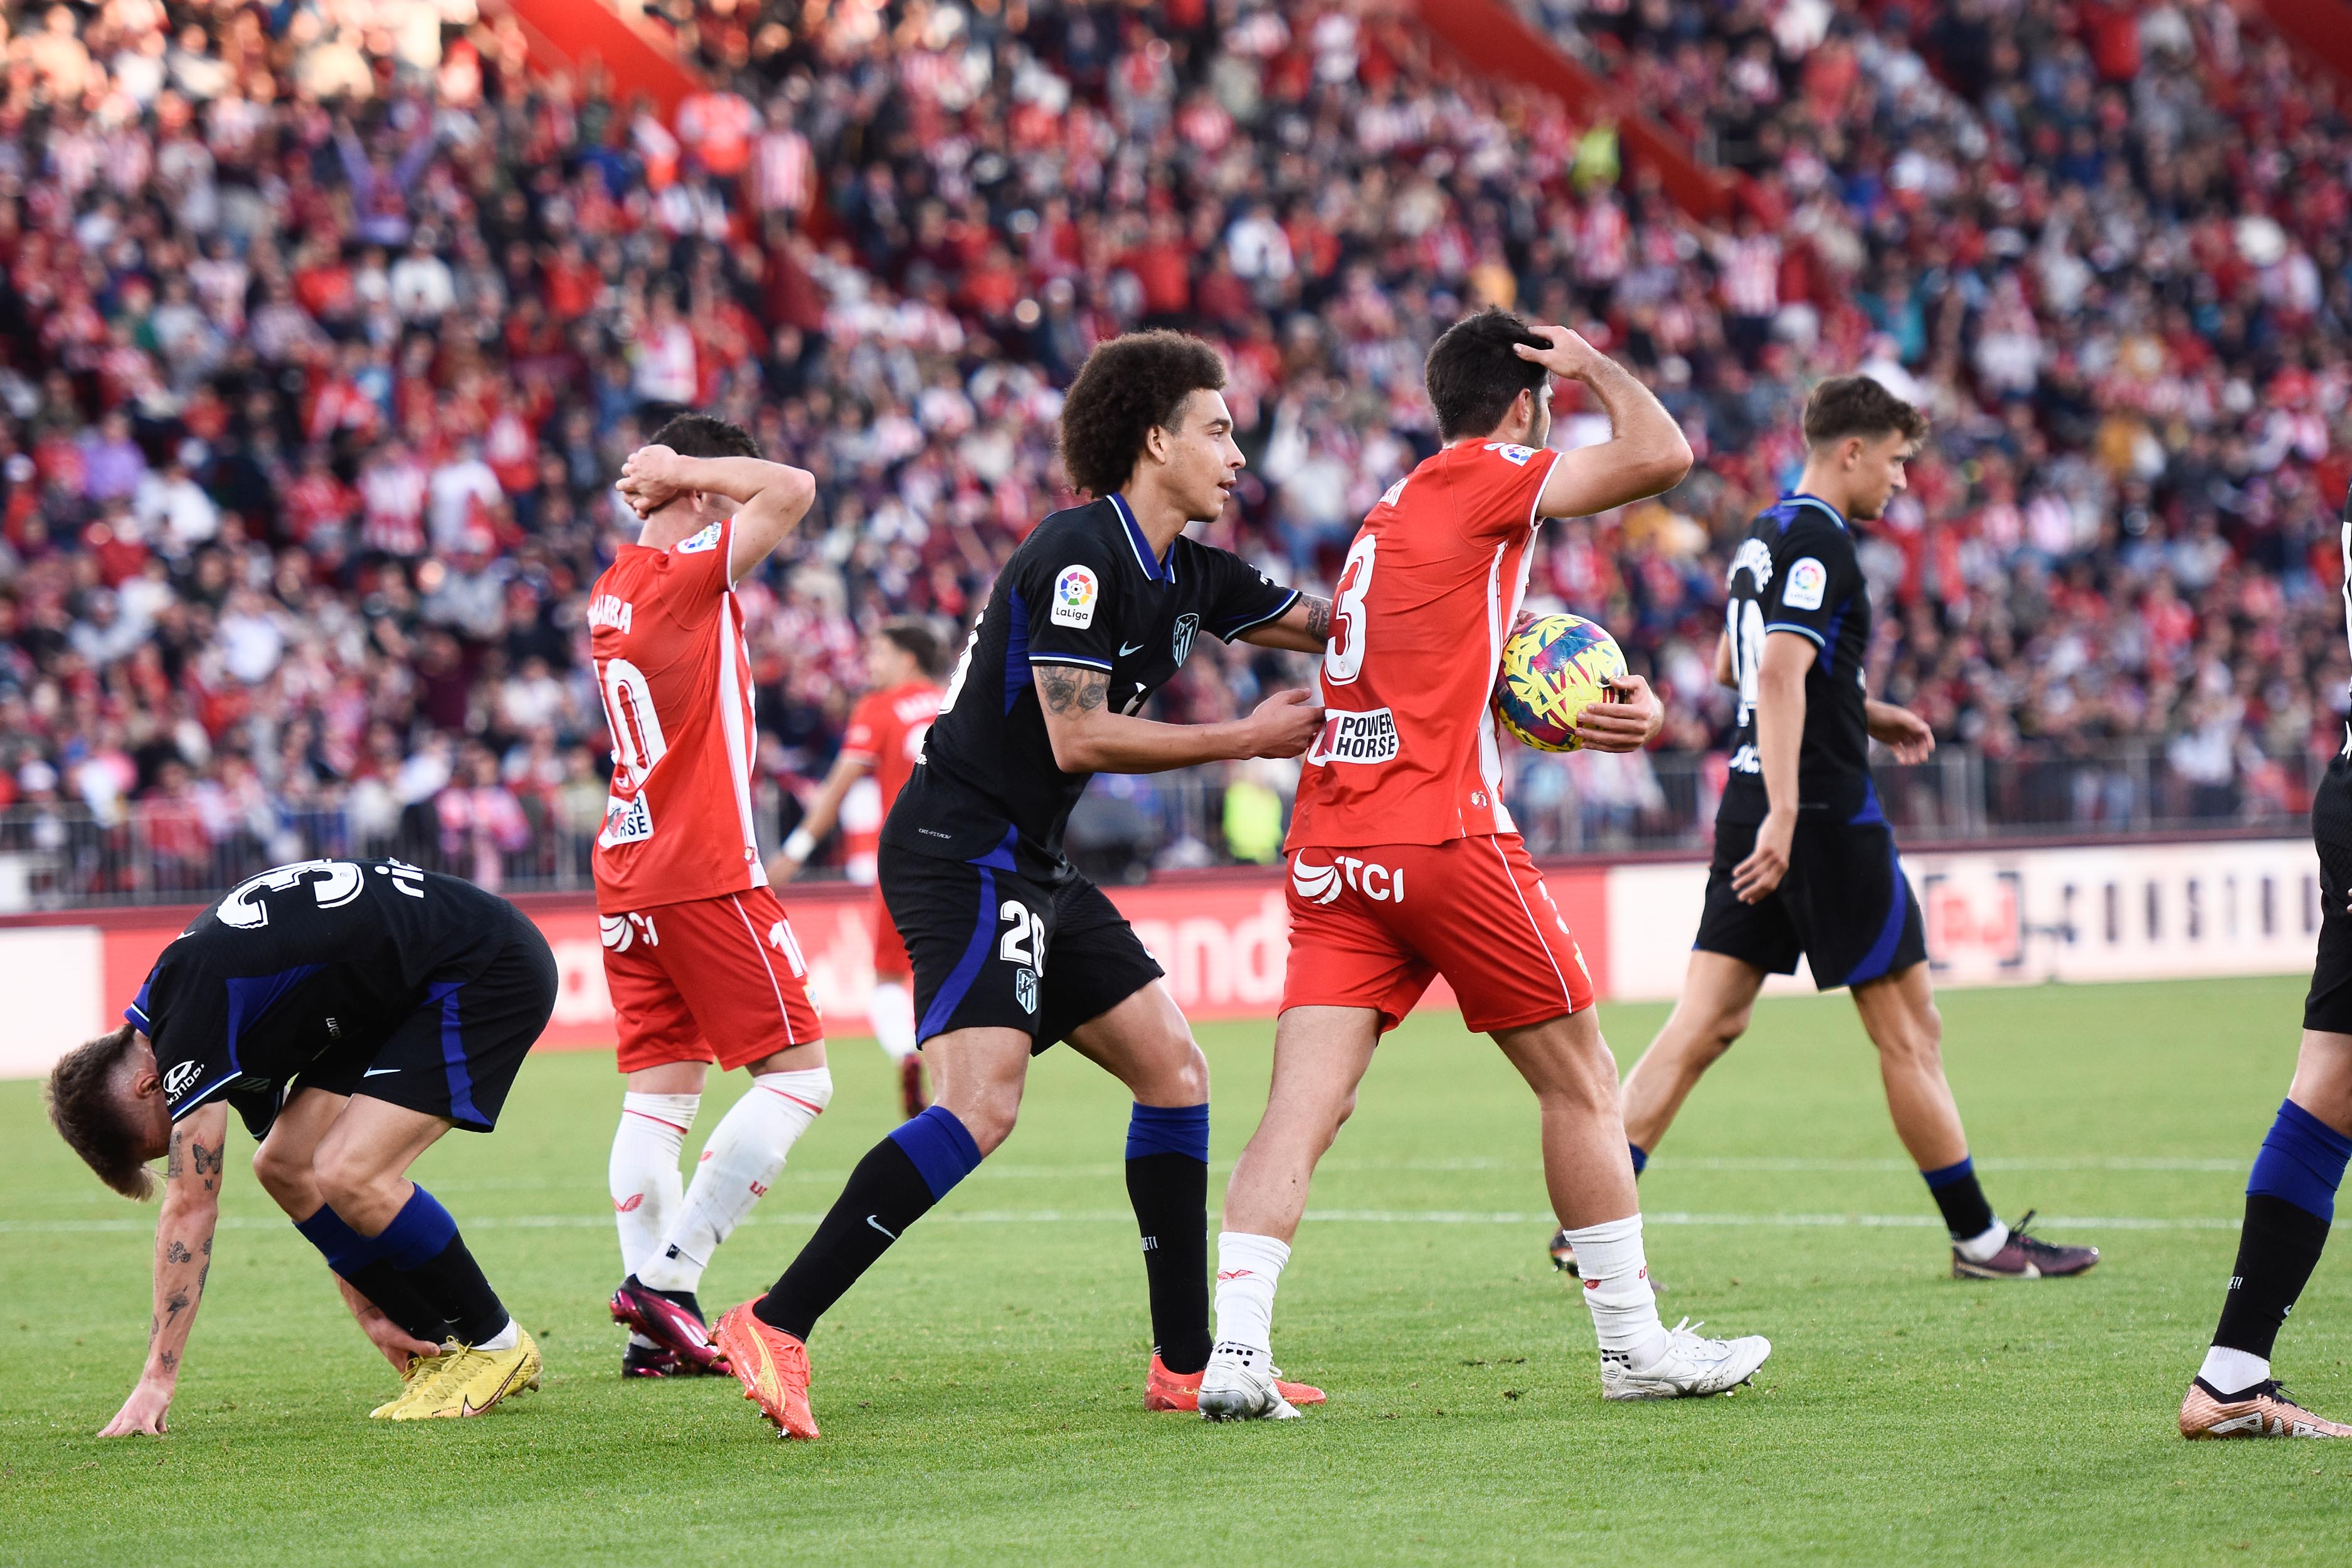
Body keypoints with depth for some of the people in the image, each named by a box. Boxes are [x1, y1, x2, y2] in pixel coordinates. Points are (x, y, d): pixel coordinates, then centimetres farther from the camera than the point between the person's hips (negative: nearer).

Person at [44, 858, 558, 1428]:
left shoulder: (192, 1003, -21)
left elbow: (190, 1207, -21)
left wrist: (157, 1380, -17)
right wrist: (369, 1311, 10)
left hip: (490, 970, -10)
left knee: (350, 1174, -20)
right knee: (284, 1165, 4)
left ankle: (496, 1346, 0)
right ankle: (440, 1349, 12)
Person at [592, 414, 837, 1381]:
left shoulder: (612, 588, 12)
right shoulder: (691, 575, -12)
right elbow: (792, 489, -22)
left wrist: (668, 475, 20)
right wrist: (685, 469, -9)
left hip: (627, 871, 8)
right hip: (703, 870, -8)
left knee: (659, 1095, 6)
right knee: (797, 1075, -3)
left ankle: (655, 1331, -1)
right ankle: (665, 1276, -11)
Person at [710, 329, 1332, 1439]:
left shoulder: (1186, 575, 12)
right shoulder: (1080, 556, -16)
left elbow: (1330, 625, 23)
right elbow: (1076, 737, -21)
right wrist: (1244, 740, -15)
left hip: (1032, 867, 10)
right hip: (962, 850, -10)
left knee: (1173, 1068, 8)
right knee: (980, 1104, -23)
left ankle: (1186, 1366, 13)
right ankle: (773, 1327, -23)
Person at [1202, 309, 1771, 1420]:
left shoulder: (1394, 513, 23)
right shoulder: (1481, 481, -2)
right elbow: (1662, 457, -11)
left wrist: (1601, 710, 14)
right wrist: (1597, 366, 8)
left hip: (1329, 854, 7)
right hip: (1442, 837, -7)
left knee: (1301, 1111, -5)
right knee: (1580, 1084, 8)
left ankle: (1235, 1348, -19)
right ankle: (1635, 1345, 13)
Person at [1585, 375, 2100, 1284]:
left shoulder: (1766, 537, 16)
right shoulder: (1819, 544, -13)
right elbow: (1780, 672, -24)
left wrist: (1865, 715, 31)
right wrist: (1782, 815, -31)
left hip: (1755, 806, 9)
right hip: (1825, 816, -9)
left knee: (1707, 1022, 4)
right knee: (1908, 1030, 1)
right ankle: (1977, 1237, 9)